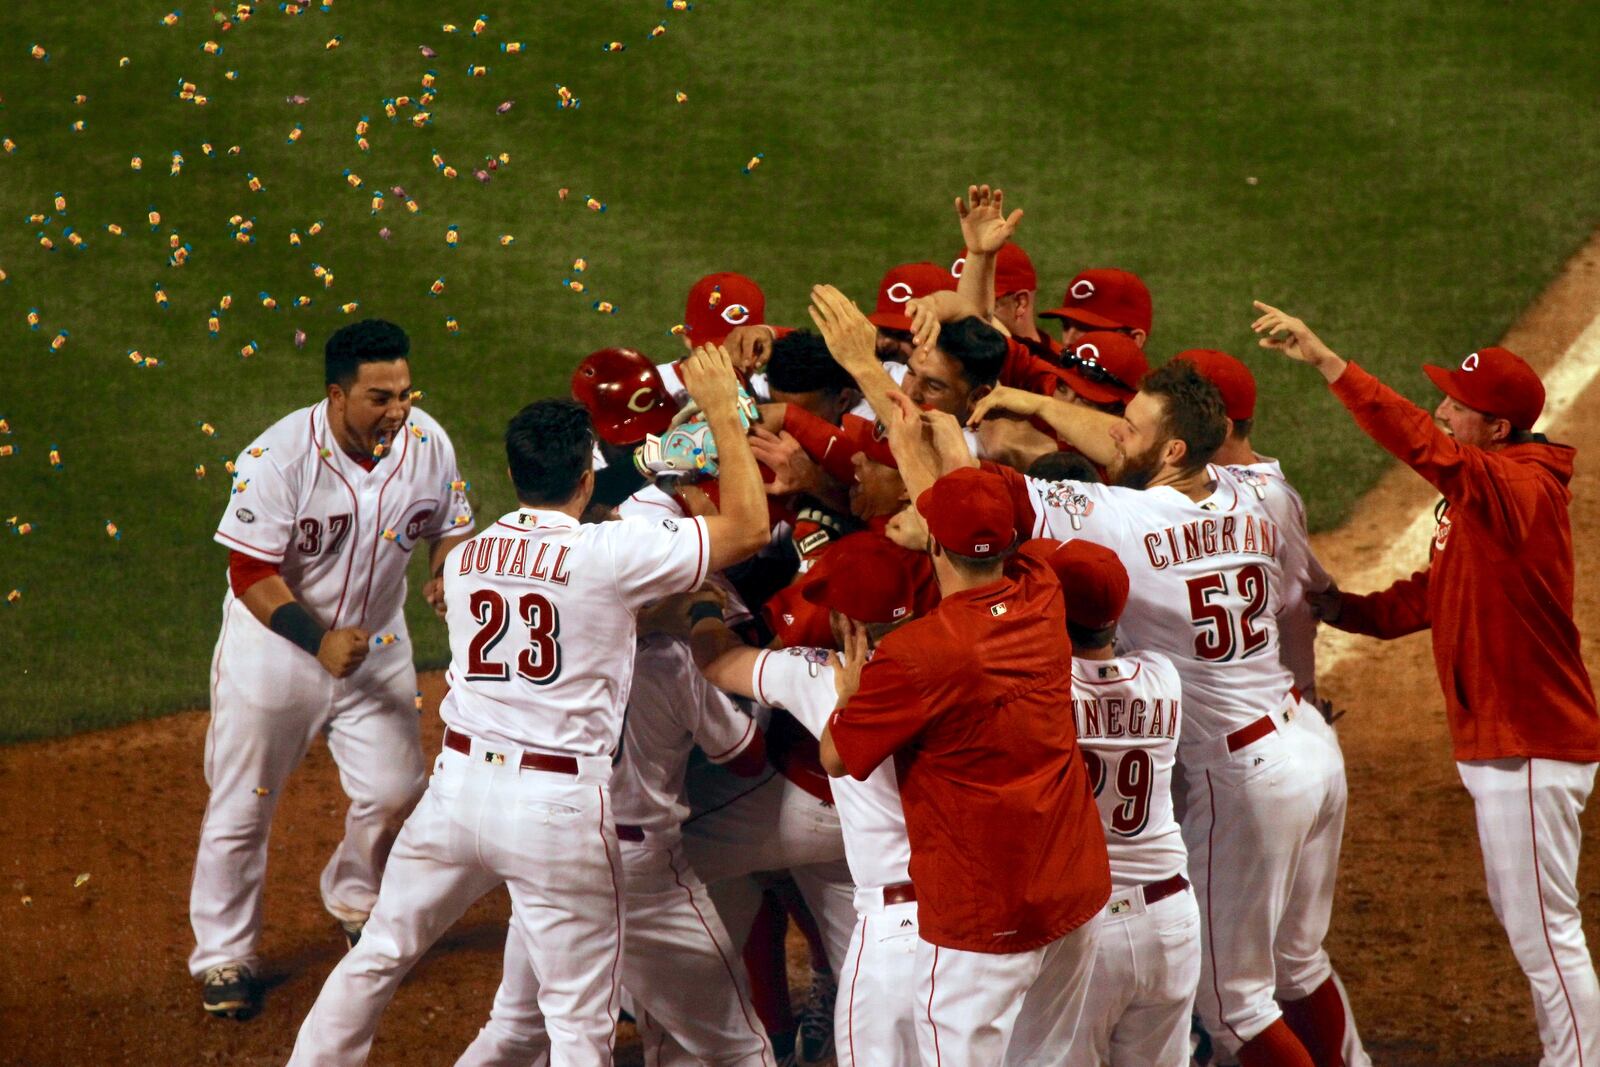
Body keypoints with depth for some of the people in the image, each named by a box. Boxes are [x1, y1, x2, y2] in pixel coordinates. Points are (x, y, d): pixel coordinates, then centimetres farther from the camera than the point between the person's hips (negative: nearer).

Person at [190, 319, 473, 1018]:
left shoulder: (428, 445, -13)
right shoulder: (278, 457, -26)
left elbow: (451, 529, 4)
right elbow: (251, 572, -23)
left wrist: (446, 573, -19)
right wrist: (320, 640, -33)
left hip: (376, 645, 4)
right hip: (276, 640, -4)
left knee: (394, 792, 9)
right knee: (241, 805, 4)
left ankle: (355, 899, 40)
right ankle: (223, 954, 21)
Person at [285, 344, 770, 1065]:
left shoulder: (464, 557, 7)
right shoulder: (609, 555, -10)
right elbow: (750, 527, -6)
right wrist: (722, 411, 1)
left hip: (459, 781, 5)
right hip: (558, 803, -5)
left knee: (378, 955, 20)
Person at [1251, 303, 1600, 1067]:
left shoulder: (1519, 490, -20)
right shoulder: (1475, 499, 11)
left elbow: (1419, 444, -35)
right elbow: (1425, 601, 14)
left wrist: (1325, 361, -37)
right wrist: (1335, 606, -1)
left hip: (1531, 750, -11)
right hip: (1494, 744, 11)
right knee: (1521, 921, 19)